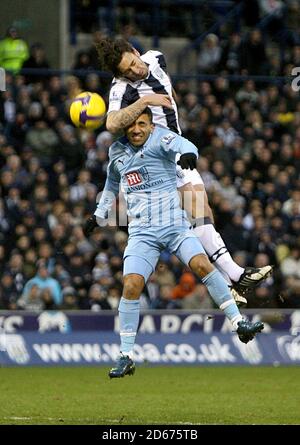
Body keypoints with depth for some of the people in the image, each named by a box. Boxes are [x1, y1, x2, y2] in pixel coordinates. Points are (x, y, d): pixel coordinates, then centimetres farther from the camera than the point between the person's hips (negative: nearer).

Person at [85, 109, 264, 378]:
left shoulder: (160, 138, -6)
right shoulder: (116, 151, 11)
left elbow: (181, 144, -30)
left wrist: (188, 153, -53)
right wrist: (101, 214, 37)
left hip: (174, 224, -3)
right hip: (142, 233, 3)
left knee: (202, 264, -25)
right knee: (132, 285, -15)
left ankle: (239, 324, -15)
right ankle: (126, 357, -8)